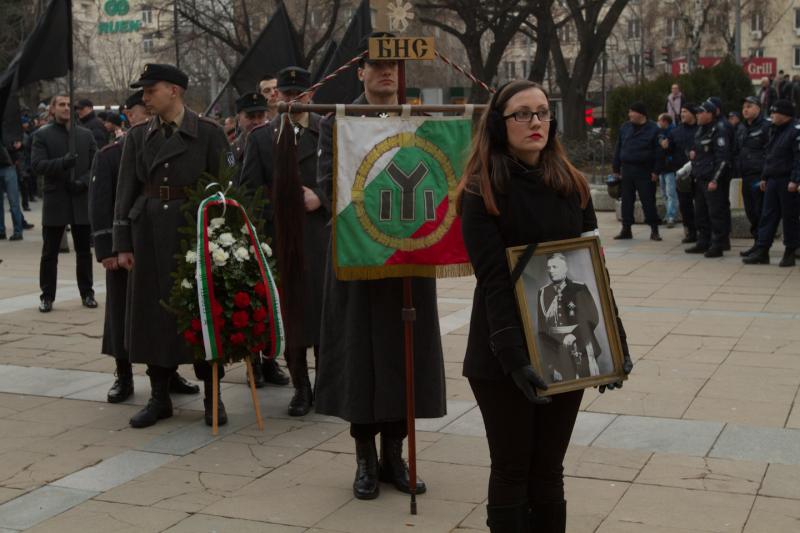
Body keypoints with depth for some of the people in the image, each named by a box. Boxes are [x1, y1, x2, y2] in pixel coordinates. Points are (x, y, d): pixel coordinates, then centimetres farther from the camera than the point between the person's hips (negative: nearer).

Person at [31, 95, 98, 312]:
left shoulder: (85, 135, 9)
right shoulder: (42, 135, 1)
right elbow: (37, 164, -9)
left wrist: (83, 182, -11)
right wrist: (62, 163, -24)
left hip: (82, 200, 2)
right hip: (55, 201, -2)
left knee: (84, 251, 9)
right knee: (49, 252, 3)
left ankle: (87, 293, 19)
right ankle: (47, 296, 12)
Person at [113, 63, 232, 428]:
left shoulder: (208, 133, -3)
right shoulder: (138, 136, 7)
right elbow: (125, 192, 6)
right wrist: (122, 244, 2)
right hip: (150, 232, 3)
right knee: (153, 312, 6)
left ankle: (212, 397, 14)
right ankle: (159, 397, 17)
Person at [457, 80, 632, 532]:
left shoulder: (573, 186, 7)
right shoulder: (482, 191, -9)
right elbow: (493, 281, -16)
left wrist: (614, 340, -2)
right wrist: (514, 357, -25)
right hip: (504, 358, -4)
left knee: (549, 471, 13)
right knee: (512, 473, 6)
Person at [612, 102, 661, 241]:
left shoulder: (653, 129, -4)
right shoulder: (625, 128, 10)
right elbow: (618, 149, 12)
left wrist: (655, 171, -13)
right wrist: (616, 168, 8)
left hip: (644, 172, -4)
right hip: (627, 170, 4)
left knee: (648, 201, -2)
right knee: (626, 200, 7)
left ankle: (654, 230, 5)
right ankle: (626, 229, 15)